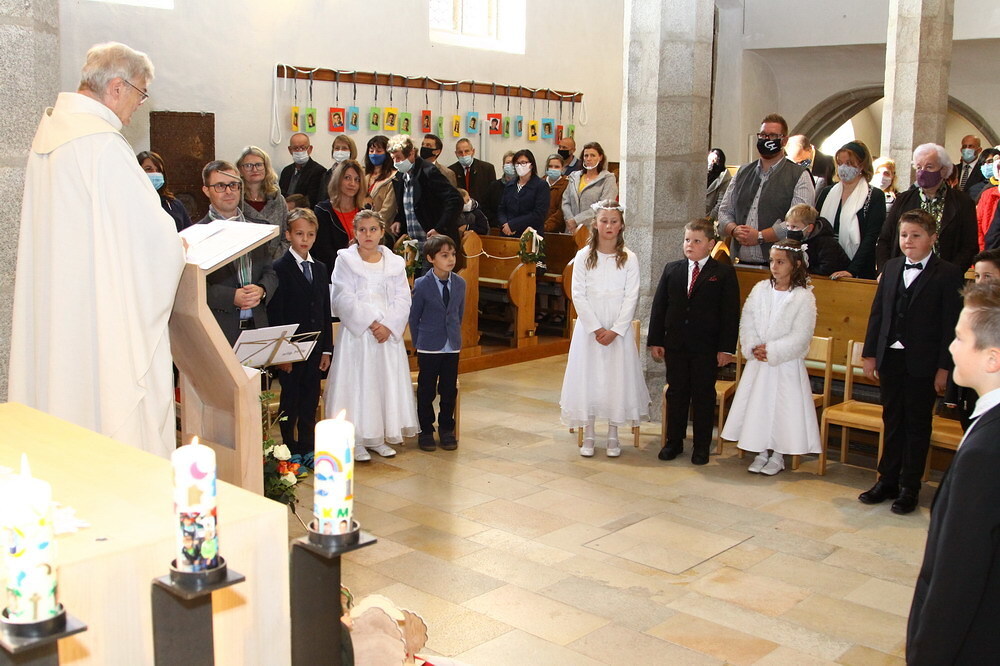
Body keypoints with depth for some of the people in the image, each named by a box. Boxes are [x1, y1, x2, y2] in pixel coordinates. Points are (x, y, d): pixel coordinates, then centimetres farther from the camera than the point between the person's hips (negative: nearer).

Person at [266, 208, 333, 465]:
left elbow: (326, 312, 12)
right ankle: (291, 451, 16)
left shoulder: (320, 269, 11)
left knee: (310, 401, 11)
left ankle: (308, 449, 21)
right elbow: (275, 315, -11)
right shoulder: (279, 269, -7)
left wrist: (327, 349, 7)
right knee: (290, 402, 5)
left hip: (315, 350, 5)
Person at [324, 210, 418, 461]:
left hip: (388, 333, 3)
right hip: (356, 333, -3)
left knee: (386, 382, 6)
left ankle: (378, 438, 17)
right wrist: (370, 323, -14)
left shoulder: (395, 262, 8)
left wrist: (388, 325, -11)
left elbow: (403, 299, 3)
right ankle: (356, 440, 5)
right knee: (357, 382, -3)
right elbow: (344, 299, -8)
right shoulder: (345, 260, 0)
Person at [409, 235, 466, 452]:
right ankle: (426, 431, 17)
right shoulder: (422, 285, -9)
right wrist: (419, 343, 0)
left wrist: (454, 335, 10)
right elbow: (413, 317, -2)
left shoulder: (460, 283, 2)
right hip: (429, 348, -3)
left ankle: (446, 429, 23)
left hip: (452, 347, 3)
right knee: (426, 391, 5)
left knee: (449, 391, 9)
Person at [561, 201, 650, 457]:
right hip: (588, 327, 0)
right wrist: (596, 328, -11)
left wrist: (615, 330, -13)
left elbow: (631, 298, -4)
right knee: (587, 378, 3)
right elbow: (578, 295, -4)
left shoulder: (629, 259, -1)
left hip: (619, 329, 0)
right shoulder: (583, 256, -1)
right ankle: (588, 436, 14)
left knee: (616, 378, 4)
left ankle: (613, 436, 16)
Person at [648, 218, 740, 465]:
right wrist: (655, 341, 2)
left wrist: (726, 348, -10)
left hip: (707, 348, -3)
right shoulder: (671, 270, 7)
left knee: (704, 396, 6)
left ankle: (702, 446, 17)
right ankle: (674, 442, 22)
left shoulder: (724, 274, -3)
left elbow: (731, 314, -5)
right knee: (676, 393, 10)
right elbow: (658, 306, 7)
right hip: (675, 344, 3)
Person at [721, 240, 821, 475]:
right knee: (756, 405, 9)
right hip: (758, 362, 4)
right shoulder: (760, 290, 3)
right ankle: (760, 453, 24)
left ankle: (778, 456, 16)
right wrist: (753, 348, -11)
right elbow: (747, 323, 3)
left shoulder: (804, 297, -10)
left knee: (784, 408, 1)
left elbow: (800, 337, -14)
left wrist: (771, 351, -18)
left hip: (786, 365, -4)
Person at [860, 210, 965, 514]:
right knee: (892, 421, 14)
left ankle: (909, 488, 16)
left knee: (918, 424, 7)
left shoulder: (948, 274, -8)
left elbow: (951, 324, -9)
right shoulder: (892, 267, 8)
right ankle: (887, 480, 24)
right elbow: (877, 312, 9)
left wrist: (944, 367, -12)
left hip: (923, 363, -4)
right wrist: (870, 354, 6)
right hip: (890, 357, 5)